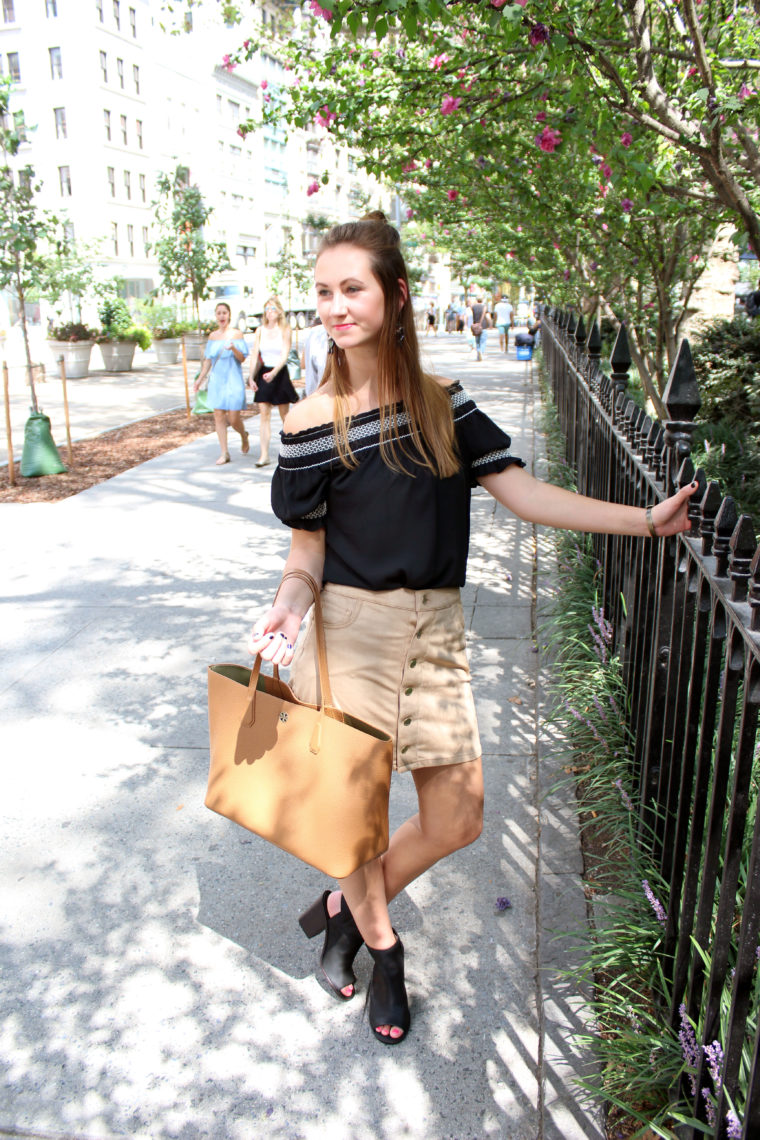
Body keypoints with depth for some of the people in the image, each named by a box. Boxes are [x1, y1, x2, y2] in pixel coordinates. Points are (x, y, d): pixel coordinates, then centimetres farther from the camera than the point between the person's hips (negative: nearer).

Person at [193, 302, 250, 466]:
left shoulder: (236, 334, -2)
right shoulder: (213, 336, 10)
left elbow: (242, 358, -6)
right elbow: (208, 360, 17)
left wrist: (234, 349, -25)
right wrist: (201, 378, 16)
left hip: (233, 380, -4)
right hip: (216, 380, 4)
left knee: (233, 418, -6)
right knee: (219, 416, 0)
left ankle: (244, 436, 28)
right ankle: (224, 453, 6)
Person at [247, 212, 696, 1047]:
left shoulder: (442, 404, 3)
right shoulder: (312, 422, -5)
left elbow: (523, 493, 0)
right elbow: (308, 547, -1)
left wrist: (648, 520, -5)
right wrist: (288, 604, -22)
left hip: (435, 630, 4)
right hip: (351, 630, -3)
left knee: (456, 820, 9)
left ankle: (345, 907, 36)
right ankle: (381, 946, 39)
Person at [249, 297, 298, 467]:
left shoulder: (285, 330, -5)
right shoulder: (260, 330, 5)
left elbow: (284, 356, -13)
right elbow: (255, 354, 4)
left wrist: (274, 373, -28)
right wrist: (251, 376, -5)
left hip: (280, 373, -3)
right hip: (264, 373, 3)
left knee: (284, 415, 8)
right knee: (264, 415, -3)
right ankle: (264, 455, -3)